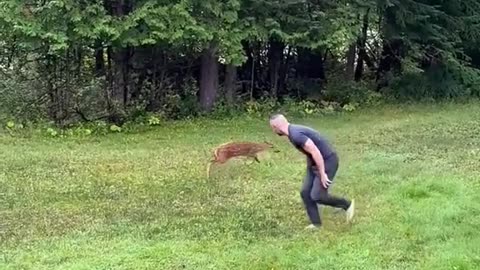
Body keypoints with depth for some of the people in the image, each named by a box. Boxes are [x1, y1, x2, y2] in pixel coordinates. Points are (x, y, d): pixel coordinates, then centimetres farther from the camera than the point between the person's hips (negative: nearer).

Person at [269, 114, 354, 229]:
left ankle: (347, 204, 12)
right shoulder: (293, 131, 4)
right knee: (305, 193, 4)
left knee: (317, 196, -10)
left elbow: (315, 152, -31)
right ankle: (316, 224, 15)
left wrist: (322, 174, -25)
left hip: (327, 162, -10)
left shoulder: (295, 135, -29)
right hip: (316, 162, 10)